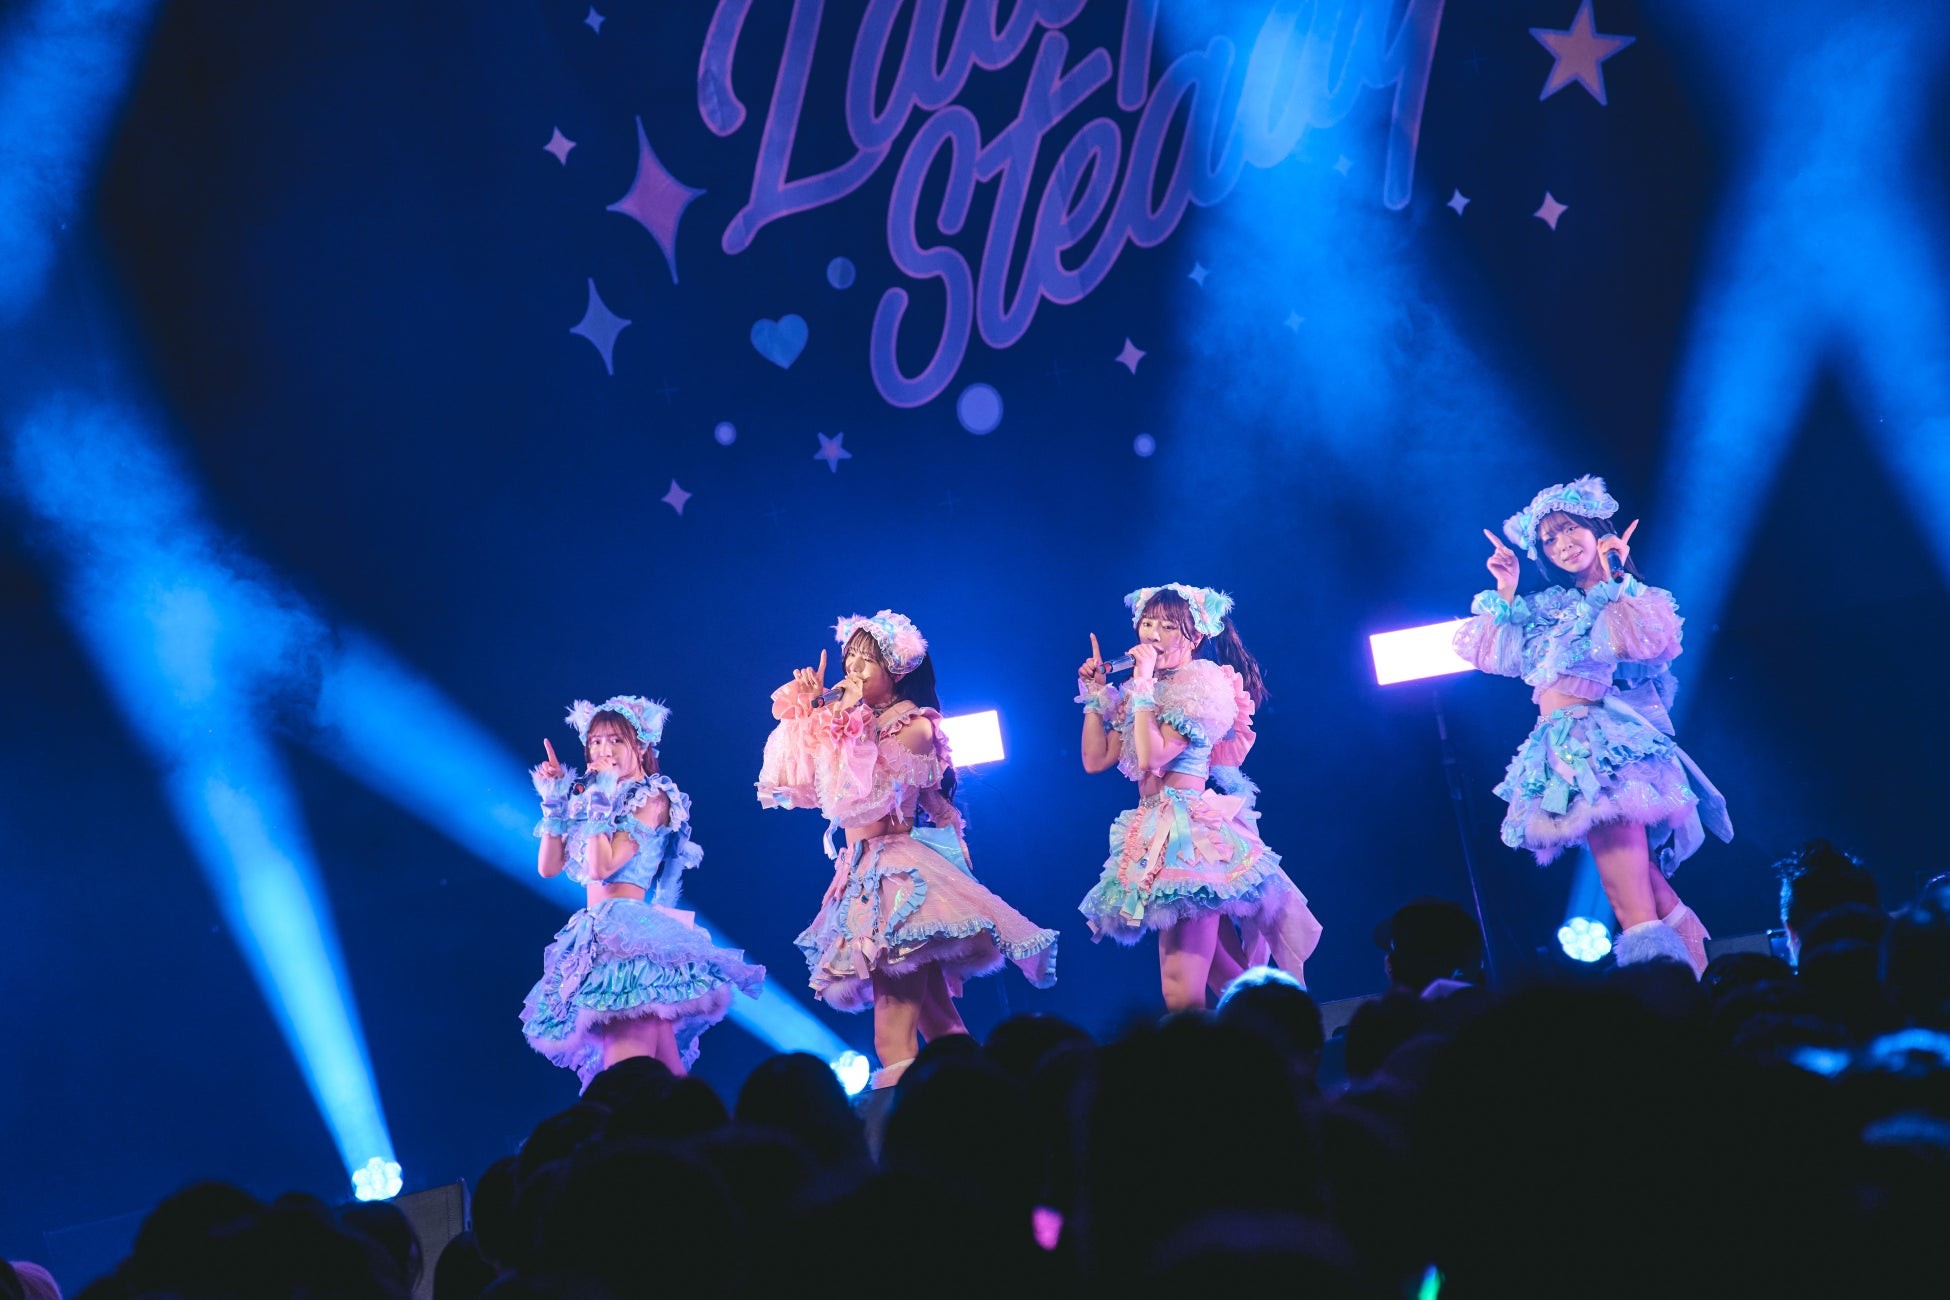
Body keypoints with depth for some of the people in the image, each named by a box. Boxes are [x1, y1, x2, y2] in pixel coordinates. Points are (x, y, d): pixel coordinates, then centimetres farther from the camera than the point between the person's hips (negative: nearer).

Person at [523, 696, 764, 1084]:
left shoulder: (652, 799, -4)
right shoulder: (590, 797, 18)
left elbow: (603, 866, -14)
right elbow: (549, 866, 13)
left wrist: (599, 804, -9)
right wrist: (554, 802, 8)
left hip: (630, 932, -7)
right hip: (595, 934, 7)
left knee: (625, 1066, -17)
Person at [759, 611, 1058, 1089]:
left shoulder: (914, 725, -6)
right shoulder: (856, 721, 15)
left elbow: (865, 790, -19)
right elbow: (802, 785, 8)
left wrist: (849, 716, -16)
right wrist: (808, 708, 5)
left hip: (900, 871, -8)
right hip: (862, 870, 8)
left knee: (894, 1038, -15)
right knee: (933, 1012, 8)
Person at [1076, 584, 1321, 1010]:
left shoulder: (1199, 682, -8)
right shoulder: (1138, 692, 16)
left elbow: (1153, 756, -18)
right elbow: (1095, 760, 12)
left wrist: (1143, 685, -15)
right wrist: (1095, 695, 10)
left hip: (1189, 830, -8)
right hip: (1154, 831, 8)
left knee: (1183, 989, -17)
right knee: (1224, 978, 12)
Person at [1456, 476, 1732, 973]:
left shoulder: (1636, 598, 8)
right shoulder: (1546, 608, 23)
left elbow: (1641, 642, -14)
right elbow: (1497, 656, 17)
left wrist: (1611, 579, -6)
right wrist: (1505, 593, 14)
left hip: (1606, 743, -6)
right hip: (1563, 752, 6)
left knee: (1634, 908, -17)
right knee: (1642, 885, 6)